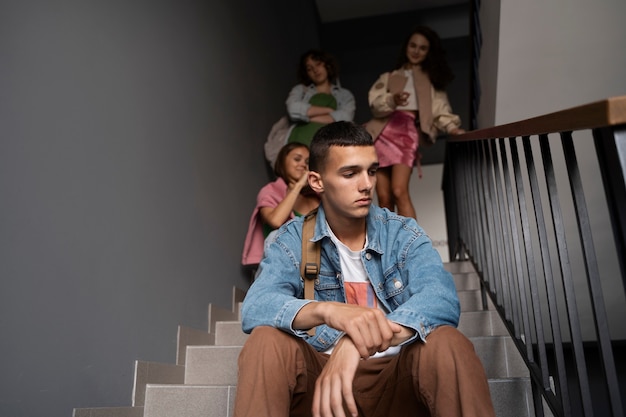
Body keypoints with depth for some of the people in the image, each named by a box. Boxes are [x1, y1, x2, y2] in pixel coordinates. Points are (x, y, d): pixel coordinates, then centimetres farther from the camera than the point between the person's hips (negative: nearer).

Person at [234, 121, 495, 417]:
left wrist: (360, 342, -39)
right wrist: (326, 310, -40)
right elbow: (254, 308, -19)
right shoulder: (292, 240, -1)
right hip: (321, 375, 0)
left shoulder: (403, 233, -2)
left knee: (447, 343, -29)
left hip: (396, 375, 0)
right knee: (266, 341, -27)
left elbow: (442, 298, -21)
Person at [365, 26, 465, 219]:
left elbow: (440, 109, 8)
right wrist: (393, 100, -17)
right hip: (383, 133, 2)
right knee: (384, 198, -3)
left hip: (408, 131, -2)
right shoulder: (388, 77, 23)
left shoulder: (432, 80, 23)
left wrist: (452, 128, -12)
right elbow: (375, 103, 5)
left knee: (400, 192, -21)